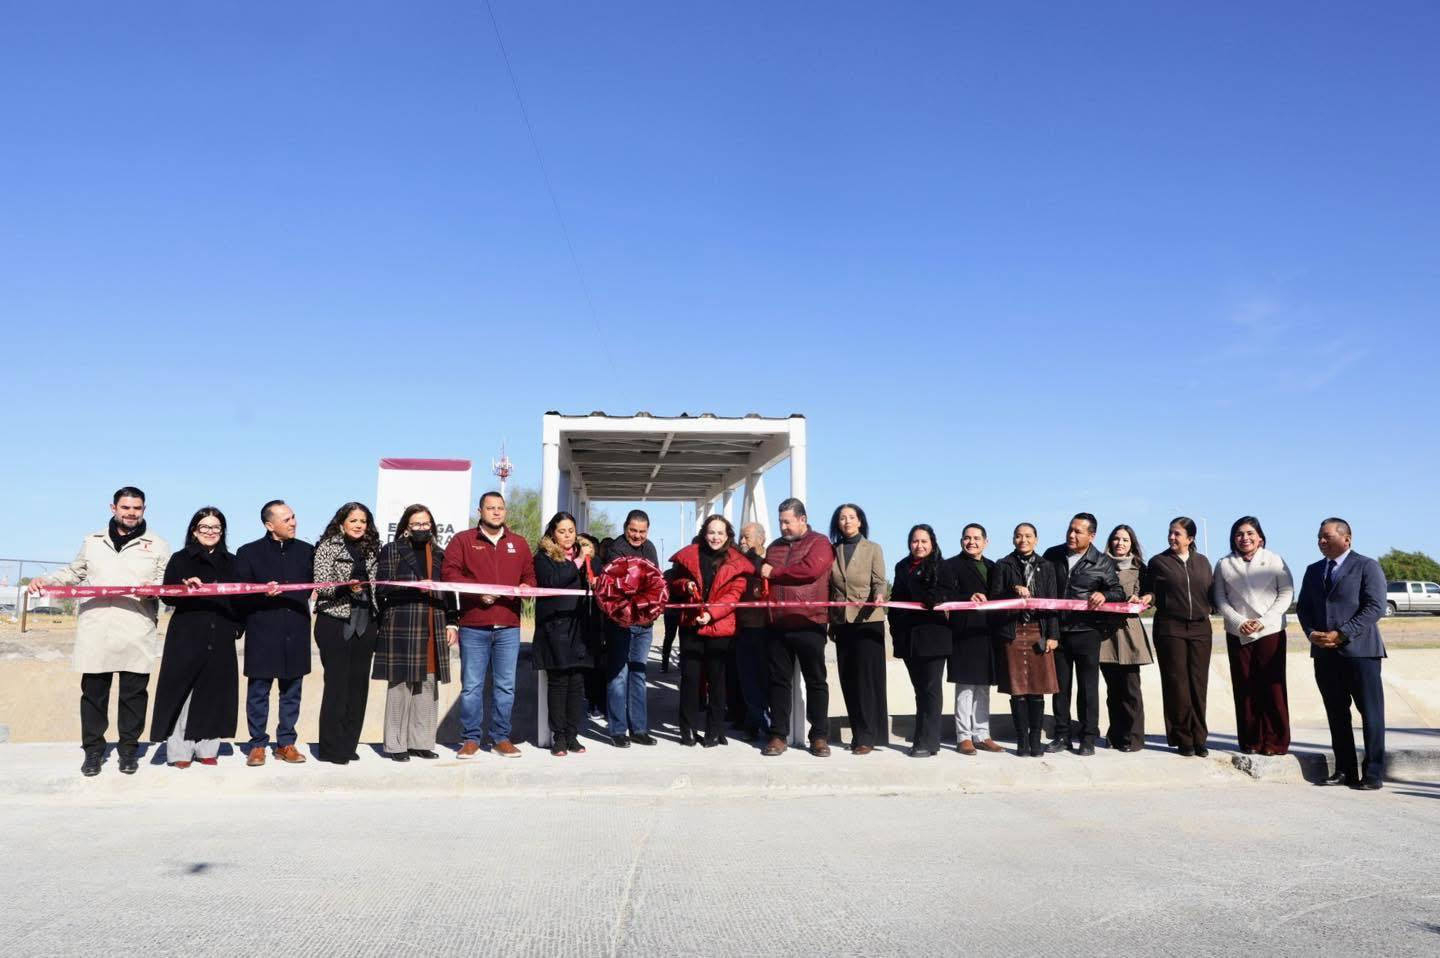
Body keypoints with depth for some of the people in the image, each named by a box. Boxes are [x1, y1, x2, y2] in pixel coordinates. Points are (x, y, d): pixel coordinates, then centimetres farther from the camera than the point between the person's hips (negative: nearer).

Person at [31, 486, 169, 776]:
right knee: (93, 692, 3)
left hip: (137, 635, -2)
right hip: (96, 633, 2)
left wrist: (155, 587, -15)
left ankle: (128, 749, 13)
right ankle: (93, 750, 14)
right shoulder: (92, 542, 16)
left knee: (133, 693, 1)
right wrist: (44, 580, 5)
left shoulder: (157, 545, 9)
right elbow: (73, 573, 22)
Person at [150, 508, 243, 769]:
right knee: (182, 692, -4)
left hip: (220, 640, 3)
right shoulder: (180, 559, 5)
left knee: (214, 693, 3)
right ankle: (180, 751, 2)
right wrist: (185, 587, -21)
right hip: (186, 638, -2)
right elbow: (167, 596, -2)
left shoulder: (230, 562, 14)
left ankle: (207, 749, 11)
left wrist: (238, 626, 2)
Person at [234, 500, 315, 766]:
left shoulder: (306, 550, 10)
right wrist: (262, 592, -18)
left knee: (291, 691, 8)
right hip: (262, 633, -2)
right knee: (258, 691, 3)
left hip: (295, 633, 3)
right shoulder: (249, 552, 2)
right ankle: (257, 744, 14)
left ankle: (286, 743, 17)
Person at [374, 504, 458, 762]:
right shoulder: (392, 550, 5)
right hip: (401, 629, -4)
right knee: (400, 686, -2)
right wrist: (415, 587, -15)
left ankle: (421, 742, 12)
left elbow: (449, 591, 17)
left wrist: (452, 623, 9)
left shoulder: (439, 554, 17)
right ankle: (396, 744, 6)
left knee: (428, 687, 4)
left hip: (433, 630, 4)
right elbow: (382, 588, -4)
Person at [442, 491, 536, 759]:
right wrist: (477, 591, -15)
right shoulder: (462, 540, 5)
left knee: (505, 685, 6)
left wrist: (526, 587, -6)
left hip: (508, 627, 3)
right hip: (473, 626, -2)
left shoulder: (519, 543, 15)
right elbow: (448, 572, -4)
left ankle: (501, 737, 16)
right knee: (471, 685, 1)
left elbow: (530, 576, 17)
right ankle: (472, 737, 12)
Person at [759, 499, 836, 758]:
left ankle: (819, 736, 12)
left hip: (809, 624, -5)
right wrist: (762, 583, -2)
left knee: (816, 681, 4)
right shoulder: (774, 546, 18)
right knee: (779, 680, 7)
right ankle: (778, 735, 13)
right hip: (778, 624, 5)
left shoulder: (819, 542, -1)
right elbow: (764, 576, 22)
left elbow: (811, 569, -17)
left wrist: (774, 572, -8)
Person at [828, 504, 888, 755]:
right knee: (848, 680, 4)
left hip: (868, 621, -4)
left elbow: (879, 582, -3)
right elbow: (830, 588, 14)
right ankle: (859, 734, 12)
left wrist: (879, 596, -26)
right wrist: (831, 621, 12)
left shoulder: (873, 549, 4)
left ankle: (867, 737, -4)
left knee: (867, 678, -7)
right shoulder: (833, 551, 12)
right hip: (842, 622, 4)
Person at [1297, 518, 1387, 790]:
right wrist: (1311, 633, -3)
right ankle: (1345, 770, 14)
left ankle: (1373, 773, 5)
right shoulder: (1313, 570, 17)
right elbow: (1303, 607, 17)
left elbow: (1375, 607, -10)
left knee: (1371, 714, -1)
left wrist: (1341, 634, -17)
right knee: (1336, 714, 8)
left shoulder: (1367, 566, -1)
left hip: (1359, 651, -5)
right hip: (1325, 654, 6)